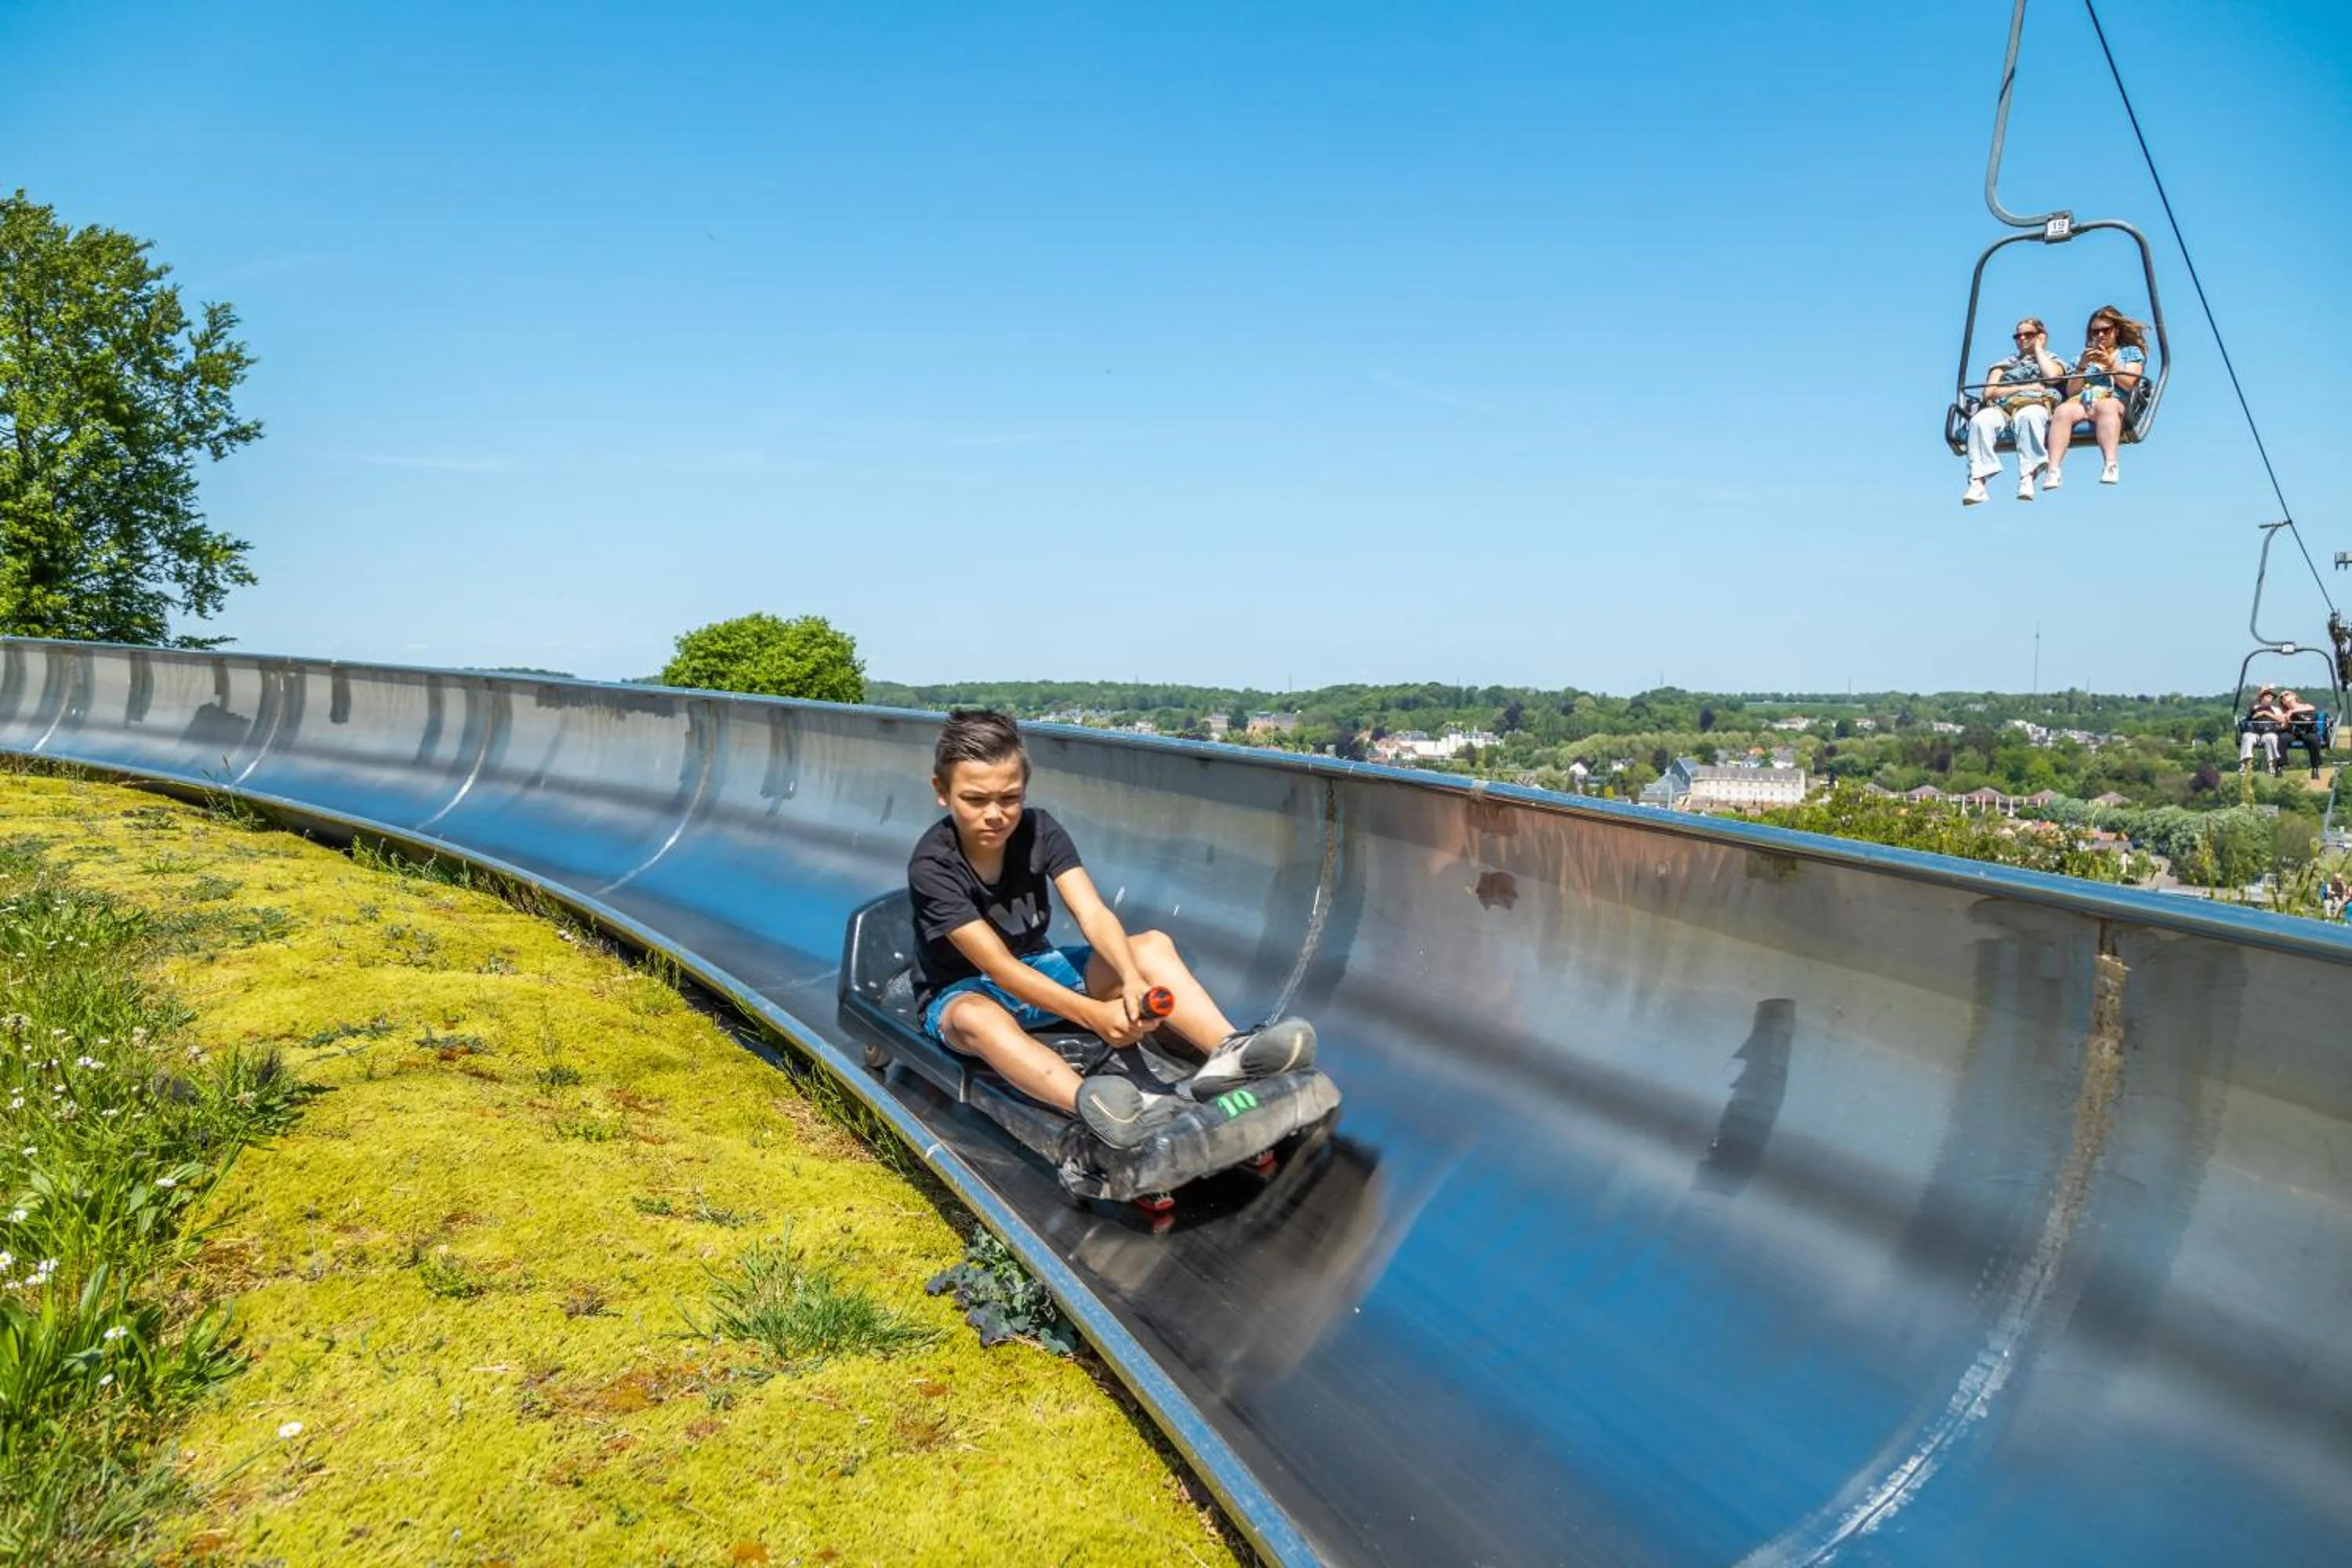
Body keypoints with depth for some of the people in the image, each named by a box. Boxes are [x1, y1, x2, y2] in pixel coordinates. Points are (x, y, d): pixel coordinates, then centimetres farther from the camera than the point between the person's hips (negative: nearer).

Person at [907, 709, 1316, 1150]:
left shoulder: (1040, 832, -10)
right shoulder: (932, 866, -24)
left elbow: (1093, 914, -23)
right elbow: (998, 967, -31)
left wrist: (1132, 979, -43)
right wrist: (1093, 1014, -41)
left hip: (1037, 971, 5)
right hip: (960, 993, -5)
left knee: (1153, 946, -17)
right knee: (976, 1017, -43)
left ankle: (1229, 1053, -43)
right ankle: (1092, 1103, -67)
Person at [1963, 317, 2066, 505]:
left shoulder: (2053, 360, 27)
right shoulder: (2005, 364, 31)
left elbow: (2052, 377, 1)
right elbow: (1990, 392, 12)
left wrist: (2038, 348, 15)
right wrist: (2025, 387, 1)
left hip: (2037, 404, -2)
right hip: (2003, 407, 2)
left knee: (2029, 416, -41)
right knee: (1981, 420, -35)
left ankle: (2027, 478, -49)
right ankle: (1977, 482, -46)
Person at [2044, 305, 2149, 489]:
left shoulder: (2131, 352, 25)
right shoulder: (2086, 355, 31)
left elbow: (2128, 384, 7)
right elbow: (2071, 392, 18)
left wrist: (2110, 363, -2)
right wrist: (2082, 366, 5)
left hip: (2114, 401, -2)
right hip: (2082, 402, 2)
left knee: (2105, 407, -42)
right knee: (2063, 410, -36)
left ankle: (2110, 465, -58)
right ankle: (2053, 470, -55)